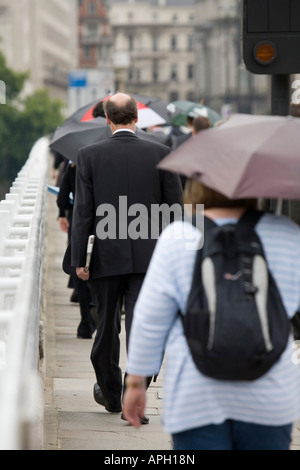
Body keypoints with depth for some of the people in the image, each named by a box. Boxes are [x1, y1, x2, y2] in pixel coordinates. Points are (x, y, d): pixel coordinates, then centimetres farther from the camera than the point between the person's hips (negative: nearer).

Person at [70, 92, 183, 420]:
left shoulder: (89, 156, -3)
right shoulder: (160, 154, -2)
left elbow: (83, 211, -6)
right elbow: (175, 208, 0)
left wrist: (79, 259, -2)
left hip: (106, 257, 1)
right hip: (148, 257, -1)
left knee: (107, 326, 16)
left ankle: (110, 393, 32)